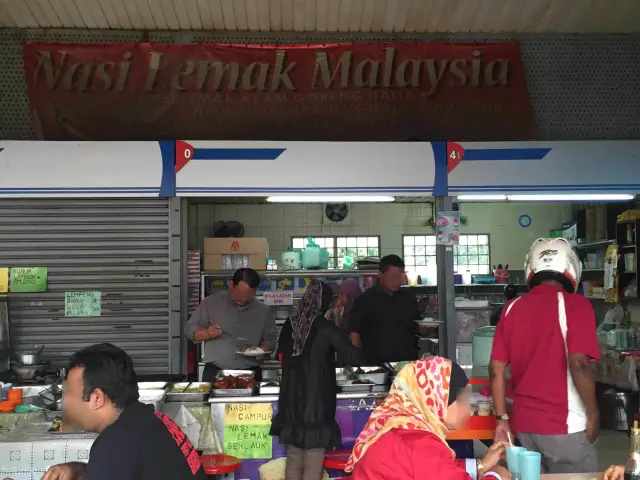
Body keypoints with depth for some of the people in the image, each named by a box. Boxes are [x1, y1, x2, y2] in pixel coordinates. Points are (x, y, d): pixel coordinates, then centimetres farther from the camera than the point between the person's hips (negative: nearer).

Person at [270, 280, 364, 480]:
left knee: (293, 461, 16)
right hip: (316, 403, -5)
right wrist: (355, 349, 10)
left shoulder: (290, 324, 3)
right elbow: (356, 358, -11)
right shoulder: (324, 328, -11)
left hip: (291, 402, 6)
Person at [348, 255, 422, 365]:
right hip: (377, 364, -3)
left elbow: (417, 326, 18)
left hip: (408, 361, 3)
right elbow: (354, 332, -5)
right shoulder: (365, 300, -3)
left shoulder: (408, 297, 8)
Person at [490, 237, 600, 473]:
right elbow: (578, 363, -19)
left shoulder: (512, 308, 5)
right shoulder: (575, 304, -9)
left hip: (523, 423, 5)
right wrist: (593, 413, -6)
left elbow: (496, 369, 3)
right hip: (564, 426, -5)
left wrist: (502, 418, 10)